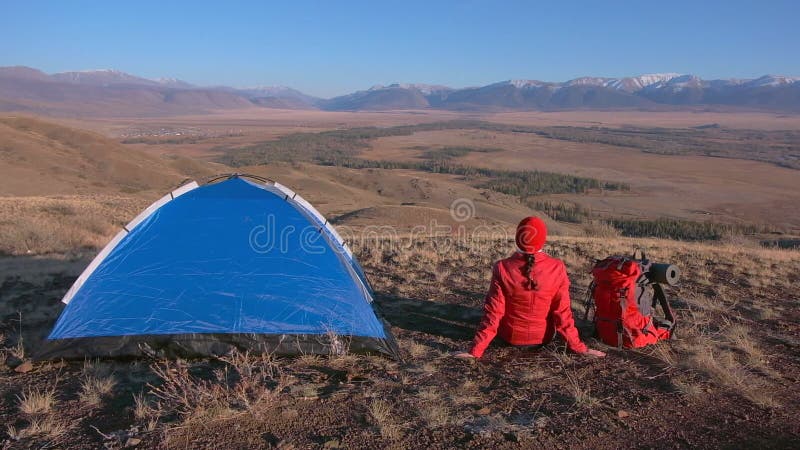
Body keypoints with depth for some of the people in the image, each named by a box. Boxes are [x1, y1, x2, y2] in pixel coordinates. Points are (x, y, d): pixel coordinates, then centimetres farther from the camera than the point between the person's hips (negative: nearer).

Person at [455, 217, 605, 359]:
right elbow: (562, 311, -14)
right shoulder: (557, 268, -19)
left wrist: (476, 350, -11)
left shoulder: (502, 267, -22)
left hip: (510, 337, -1)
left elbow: (493, 311, -19)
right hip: (543, 338, 1)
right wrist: (578, 347, -2)